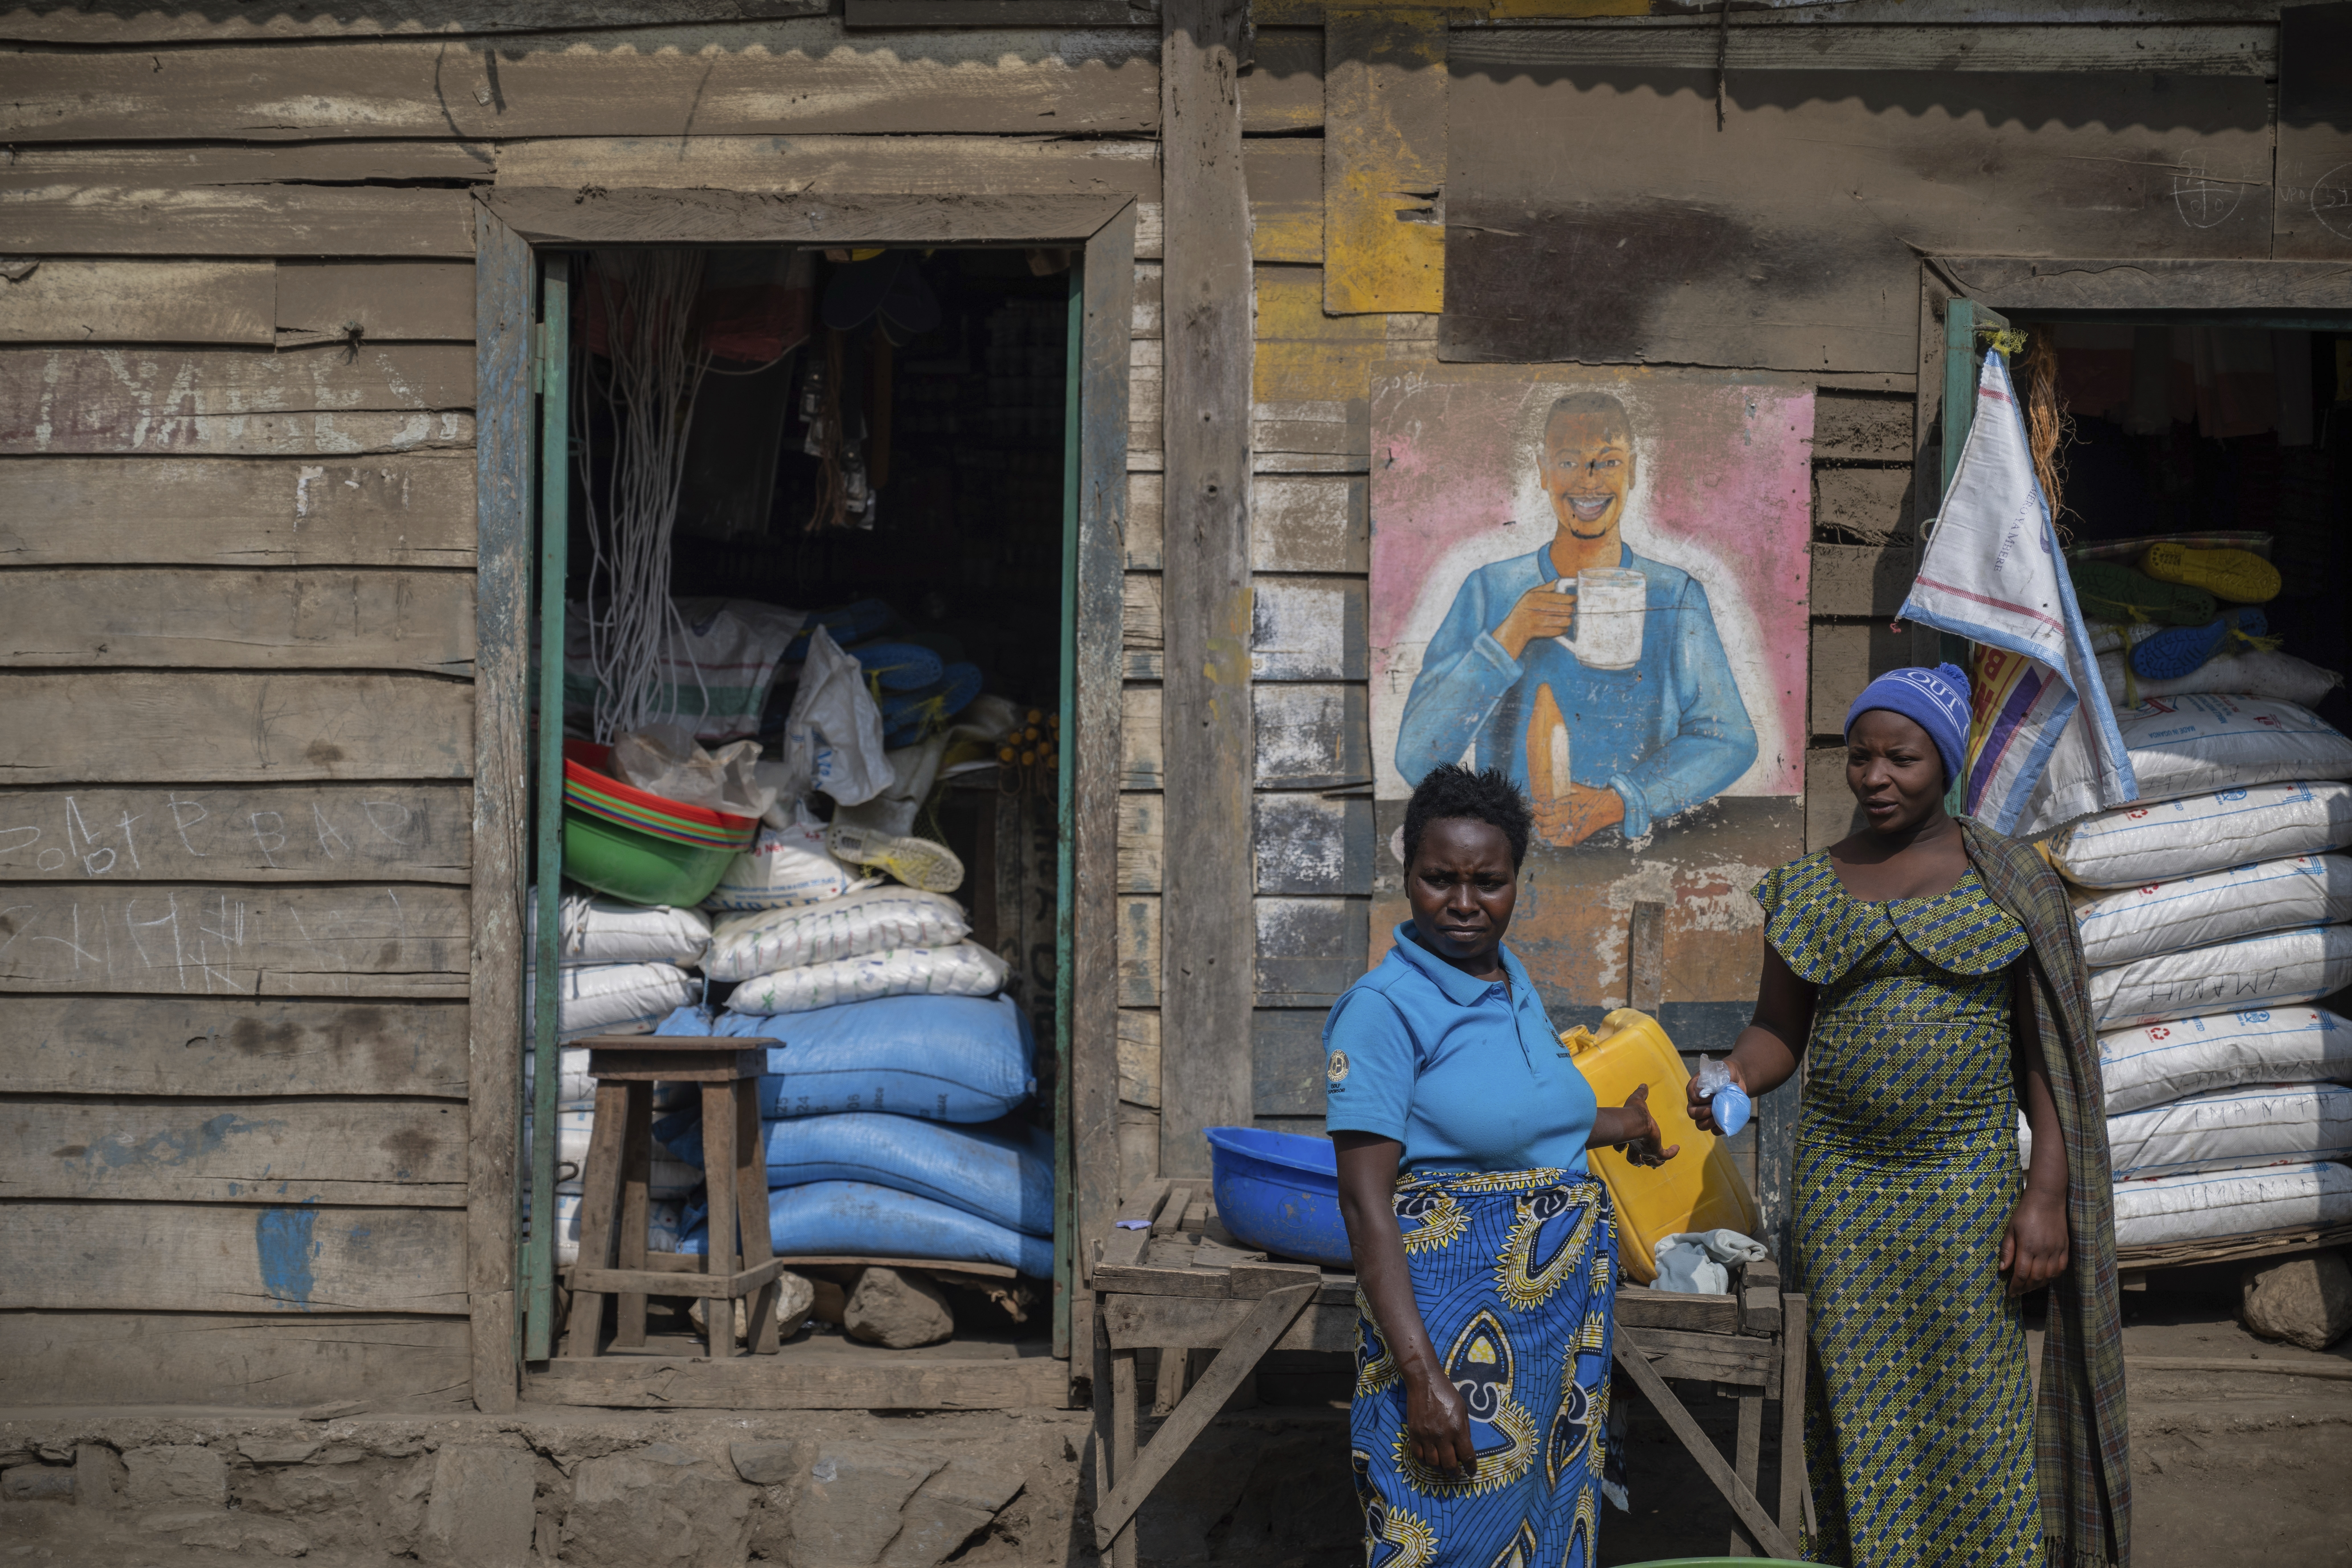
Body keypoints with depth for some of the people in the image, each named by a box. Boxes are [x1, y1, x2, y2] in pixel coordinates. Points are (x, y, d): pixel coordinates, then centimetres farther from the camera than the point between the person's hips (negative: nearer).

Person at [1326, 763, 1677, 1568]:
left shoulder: (1517, 987, 10)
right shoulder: (1382, 1008, -13)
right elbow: (1365, 1200, -18)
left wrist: (1614, 1127, 44)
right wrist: (1421, 1375, -25)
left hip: (1564, 1315, 7)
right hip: (1456, 1322, -7)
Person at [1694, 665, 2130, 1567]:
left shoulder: (2010, 882, 1)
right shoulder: (1807, 889, 8)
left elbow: (2047, 1051, 0)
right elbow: (1778, 1031, 12)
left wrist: (2049, 1191, -8)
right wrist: (1733, 1080, -10)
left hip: (1968, 1179, -2)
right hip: (1840, 1181, 2)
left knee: (1975, 1405, -2)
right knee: (1859, 1403, 4)